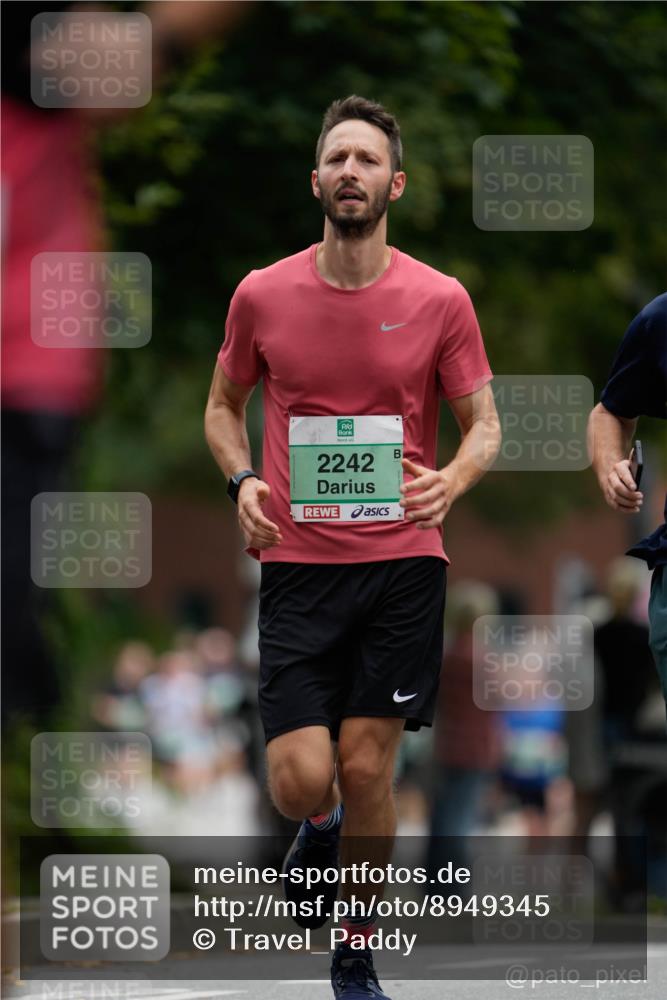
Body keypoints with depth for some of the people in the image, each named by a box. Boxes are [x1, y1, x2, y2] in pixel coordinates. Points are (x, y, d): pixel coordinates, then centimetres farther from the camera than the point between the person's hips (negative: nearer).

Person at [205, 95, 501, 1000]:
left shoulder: (440, 301, -1)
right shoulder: (262, 295, 2)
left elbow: (484, 424, 5)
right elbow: (223, 406, 16)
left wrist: (453, 479, -17)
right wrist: (242, 481, -5)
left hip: (402, 561, 0)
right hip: (297, 563, 1)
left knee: (366, 770, 0)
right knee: (300, 779, -9)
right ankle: (324, 827, 30)